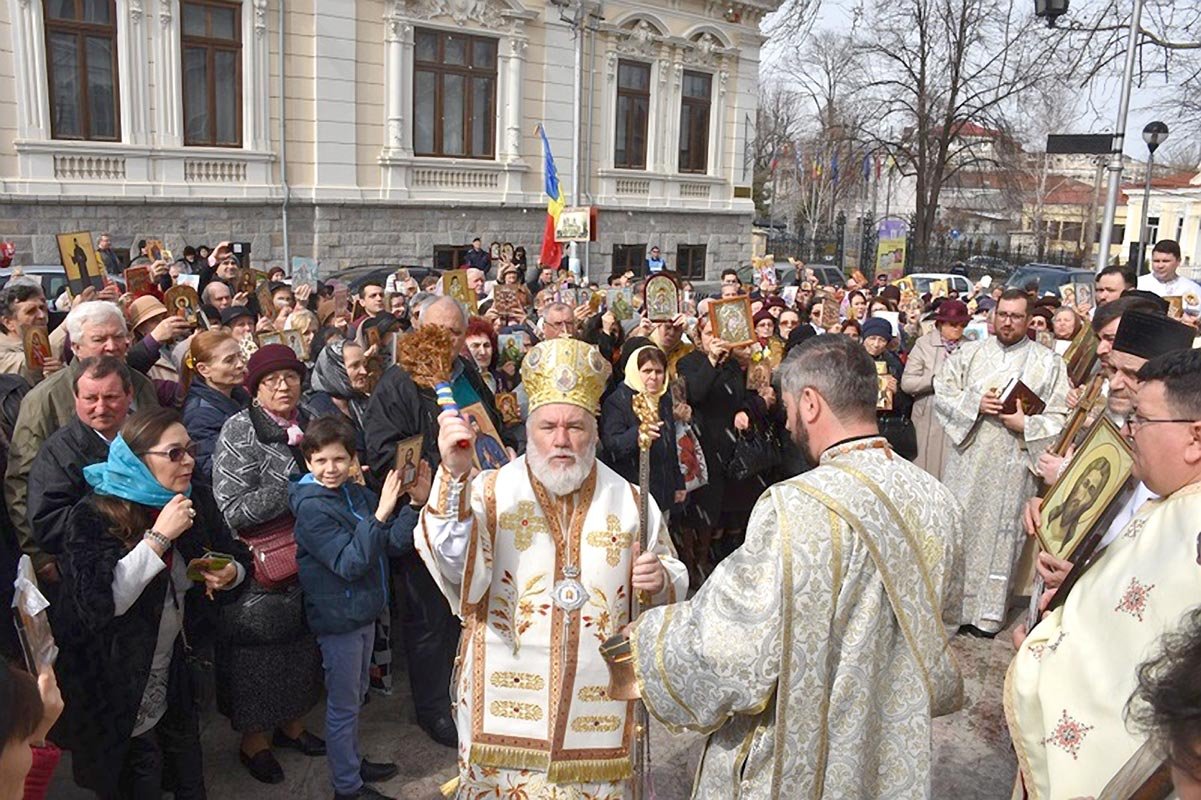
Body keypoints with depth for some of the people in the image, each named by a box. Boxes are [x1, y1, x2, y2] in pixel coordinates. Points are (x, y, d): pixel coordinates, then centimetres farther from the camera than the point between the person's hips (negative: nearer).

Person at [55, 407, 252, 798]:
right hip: (115, 683, -5)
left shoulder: (196, 500, -4)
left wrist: (229, 574, -18)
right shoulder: (94, 516, -20)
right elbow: (97, 603, -32)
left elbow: (238, 559, 6)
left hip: (176, 669, 5)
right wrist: (158, 537, -34)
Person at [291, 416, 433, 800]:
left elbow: (396, 543, 0)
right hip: (338, 619, -7)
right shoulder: (311, 508, -19)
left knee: (355, 697, 23)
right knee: (342, 705, 7)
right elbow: (349, 563, -26)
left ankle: (352, 762, 42)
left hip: (364, 612, 7)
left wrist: (415, 504, -14)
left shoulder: (357, 494, 1)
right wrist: (380, 514, -34)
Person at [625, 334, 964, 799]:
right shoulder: (938, 502, -7)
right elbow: (940, 622, 7)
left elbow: (729, 642, -25)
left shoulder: (796, 510, -29)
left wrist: (640, 637, -8)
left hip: (797, 757, -6)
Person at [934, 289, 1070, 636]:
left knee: (1001, 532, 2)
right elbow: (942, 395, 3)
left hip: (1013, 463, -2)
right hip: (966, 460, 2)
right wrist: (976, 404, -12)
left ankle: (988, 613, 13)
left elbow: (1060, 417, 1)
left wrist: (1026, 424, -16)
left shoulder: (1049, 363, 5)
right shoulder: (968, 353, 9)